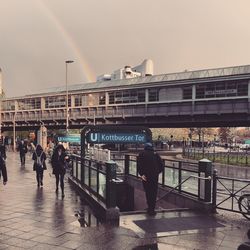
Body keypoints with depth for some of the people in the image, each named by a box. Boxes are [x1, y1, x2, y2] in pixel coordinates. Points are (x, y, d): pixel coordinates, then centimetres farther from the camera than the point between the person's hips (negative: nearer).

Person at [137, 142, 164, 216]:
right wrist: (157, 173, 12)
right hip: (154, 176, 1)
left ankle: (150, 208, 18)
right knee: (154, 192, 8)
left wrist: (141, 174, -11)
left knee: (147, 192, 13)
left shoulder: (141, 154, 7)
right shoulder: (155, 154, 10)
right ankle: (152, 210, 7)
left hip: (145, 176, 0)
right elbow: (161, 166, 5)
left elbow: (139, 165, -7)